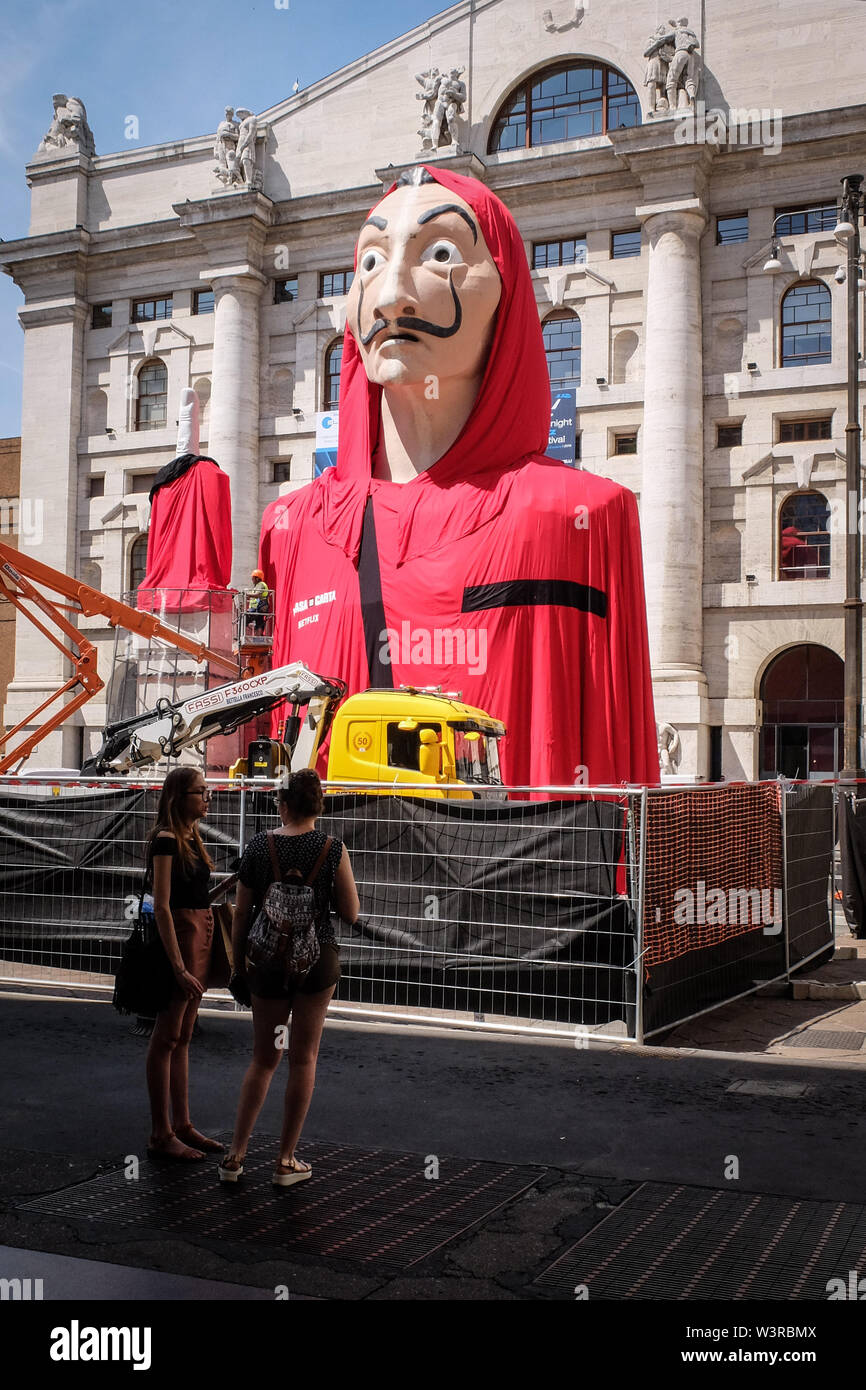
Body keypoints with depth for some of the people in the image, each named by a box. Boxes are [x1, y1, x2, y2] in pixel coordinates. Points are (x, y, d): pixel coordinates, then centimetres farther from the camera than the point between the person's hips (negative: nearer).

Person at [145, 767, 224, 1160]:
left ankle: (182, 1126, 21)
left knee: (182, 1038, 14)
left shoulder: (191, 837, 13)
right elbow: (162, 907, -19)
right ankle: (161, 1135, 5)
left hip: (200, 935, 9)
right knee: (167, 1037, -2)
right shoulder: (165, 840, -14)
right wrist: (179, 967, -23)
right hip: (178, 936, -9)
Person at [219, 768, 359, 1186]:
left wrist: (238, 966, 12)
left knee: (263, 1058, 15)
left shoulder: (258, 847, -3)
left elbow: (241, 914, 1)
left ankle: (235, 1155, 13)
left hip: (267, 959, 2)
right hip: (317, 956, -2)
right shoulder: (332, 848, -8)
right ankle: (286, 1160, 14)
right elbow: (351, 913, -4)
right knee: (303, 1058, 9)